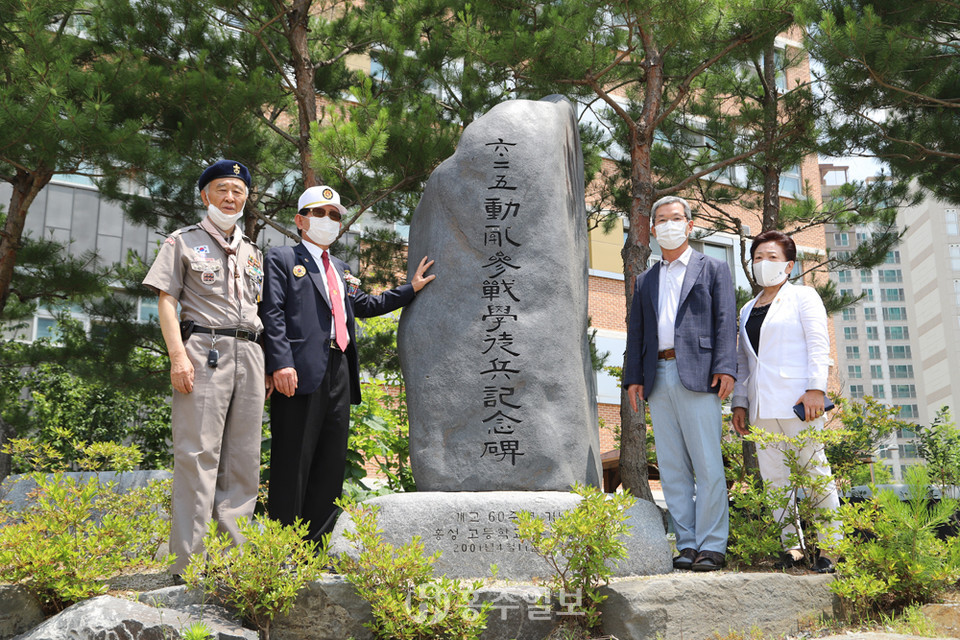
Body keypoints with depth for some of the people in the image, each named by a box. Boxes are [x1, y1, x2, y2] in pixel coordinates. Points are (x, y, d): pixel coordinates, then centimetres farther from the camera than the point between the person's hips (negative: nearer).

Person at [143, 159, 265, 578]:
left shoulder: (252, 252, 23)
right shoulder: (183, 241, 9)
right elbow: (167, 300, 0)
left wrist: (269, 363, 12)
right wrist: (178, 355, -12)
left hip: (249, 352, 5)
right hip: (203, 348, -5)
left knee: (243, 457, 2)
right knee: (198, 454, -10)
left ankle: (235, 554, 7)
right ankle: (188, 559, -9)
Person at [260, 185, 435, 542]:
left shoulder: (340, 269, 27)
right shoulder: (281, 259, 5)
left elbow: (365, 305, 35)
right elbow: (272, 313, -7)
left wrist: (411, 289, 33)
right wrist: (280, 363, -20)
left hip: (339, 374, 7)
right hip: (301, 373, -7)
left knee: (332, 463, 8)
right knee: (292, 464, -6)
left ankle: (316, 545, 15)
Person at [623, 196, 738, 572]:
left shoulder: (713, 270, 12)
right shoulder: (646, 280, 24)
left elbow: (725, 321, 1)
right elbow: (636, 332, 20)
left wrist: (725, 368, -11)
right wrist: (633, 377, 8)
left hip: (696, 375, -4)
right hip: (658, 378, 5)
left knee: (707, 465, -8)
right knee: (672, 469, 2)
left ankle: (711, 547, -5)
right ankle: (687, 545, 6)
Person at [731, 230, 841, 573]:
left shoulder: (803, 296, 6)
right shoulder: (747, 311, 22)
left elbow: (818, 343, -4)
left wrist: (816, 389, -16)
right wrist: (739, 402, 12)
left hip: (797, 401, -6)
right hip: (763, 408, 6)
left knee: (816, 473, -5)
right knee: (774, 478, 2)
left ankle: (831, 546, 1)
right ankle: (793, 546, 5)